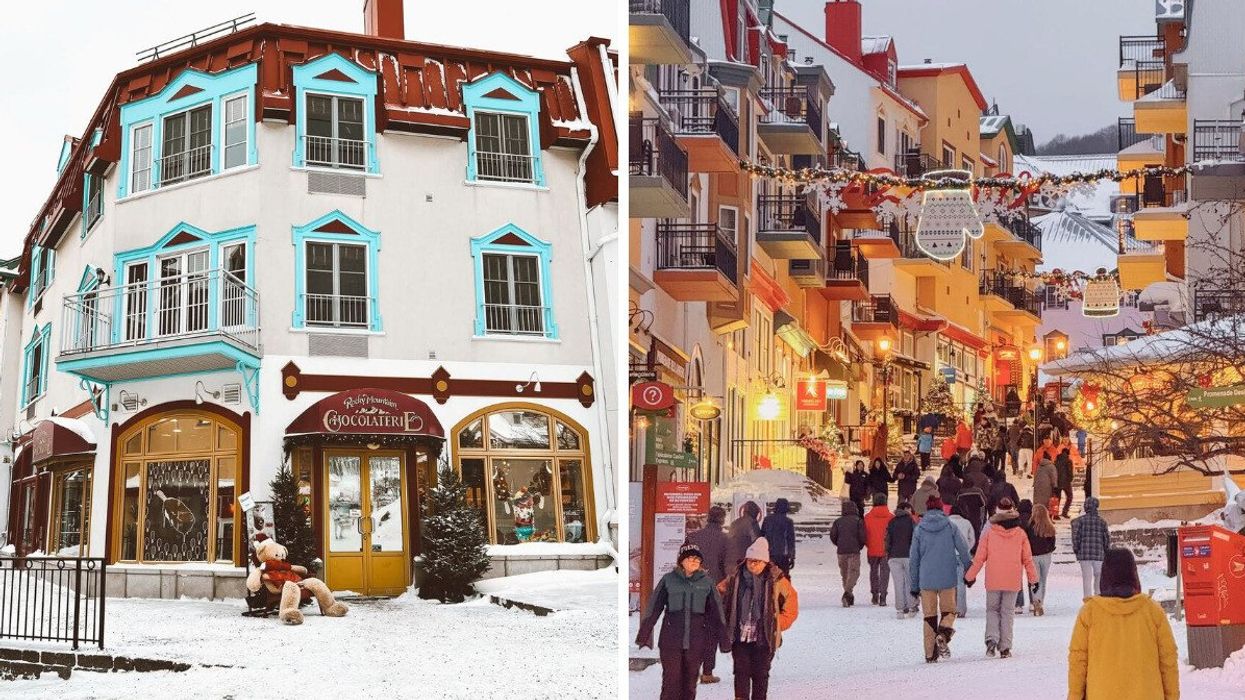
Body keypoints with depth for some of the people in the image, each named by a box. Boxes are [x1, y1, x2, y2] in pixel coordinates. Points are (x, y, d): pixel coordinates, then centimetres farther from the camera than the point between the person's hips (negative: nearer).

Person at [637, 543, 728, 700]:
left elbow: (716, 611, 7)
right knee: (671, 681, -5)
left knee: (690, 681, 6)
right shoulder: (668, 580, 1)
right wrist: (643, 635, -3)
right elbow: (653, 608, 1)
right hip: (671, 640, -2)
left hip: (696, 641, 2)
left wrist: (723, 639, 5)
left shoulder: (706, 582, 6)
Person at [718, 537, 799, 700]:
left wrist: (777, 625, -1)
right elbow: (720, 593, 16)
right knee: (741, 672, -3)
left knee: (760, 674, 6)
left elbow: (791, 603, 3)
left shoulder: (776, 579, -6)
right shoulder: (736, 577, 1)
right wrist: (726, 621, 10)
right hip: (740, 637, 1)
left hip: (764, 638, -1)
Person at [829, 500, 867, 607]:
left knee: (844, 573, 13)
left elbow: (833, 536, 2)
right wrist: (860, 546, 13)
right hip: (854, 551, -3)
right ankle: (847, 593, -25)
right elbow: (863, 537, -5)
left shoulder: (838, 521, 7)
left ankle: (849, 596, 17)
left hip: (841, 551, 3)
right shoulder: (858, 521, -1)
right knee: (854, 572, -4)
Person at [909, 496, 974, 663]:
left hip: (926, 580, 1)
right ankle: (943, 636, -17)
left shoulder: (919, 529, 4)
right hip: (947, 579, -1)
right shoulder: (950, 526, 1)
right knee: (948, 611, 12)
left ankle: (930, 654, 2)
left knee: (929, 616, 8)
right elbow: (964, 551, 1)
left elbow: (913, 559, 5)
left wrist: (914, 585, 12)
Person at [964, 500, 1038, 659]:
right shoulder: (1020, 533, -1)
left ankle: (992, 638, -9)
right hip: (1013, 580, 1)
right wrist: (1033, 578, 17)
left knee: (992, 610, 13)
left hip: (993, 580, -1)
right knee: (1007, 612, 9)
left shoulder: (989, 533, -5)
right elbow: (1027, 558, 6)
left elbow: (979, 557, -2)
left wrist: (970, 576, 9)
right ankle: (1005, 647, 5)